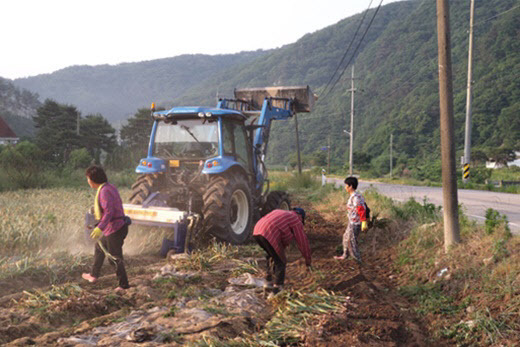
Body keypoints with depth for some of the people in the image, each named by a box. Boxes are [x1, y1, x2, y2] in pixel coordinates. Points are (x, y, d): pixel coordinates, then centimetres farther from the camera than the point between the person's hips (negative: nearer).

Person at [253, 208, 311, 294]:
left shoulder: (280, 213, 33)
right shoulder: (296, 221, 11)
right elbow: (303, 242, 11)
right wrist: (308, 260, 21)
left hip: (256, 232, 8)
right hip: (269, 236, -8)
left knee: (271, 256, 29)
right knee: (281, 262, 7)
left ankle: (269, 283, 35)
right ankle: (278, 288, 8)